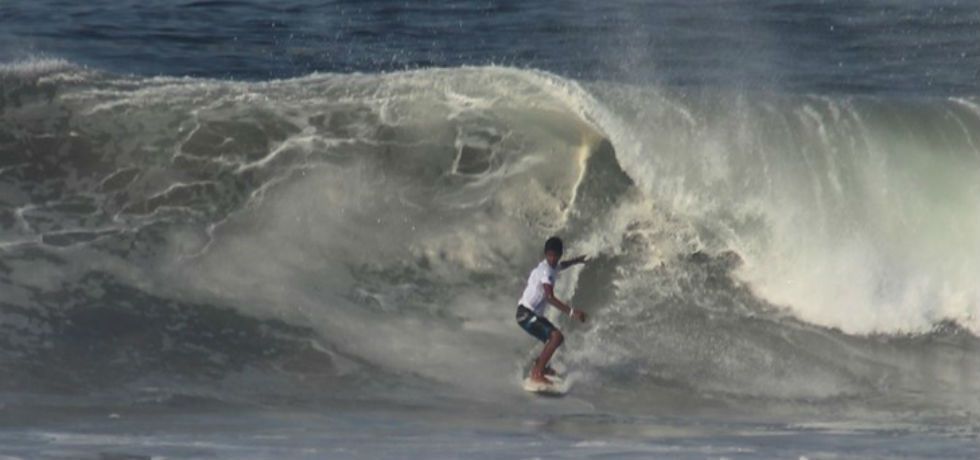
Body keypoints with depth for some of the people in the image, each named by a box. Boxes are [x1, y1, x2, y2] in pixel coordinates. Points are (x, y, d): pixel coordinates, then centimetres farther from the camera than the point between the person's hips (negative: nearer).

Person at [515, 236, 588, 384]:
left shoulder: (553, 267, 8)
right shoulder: (546, 271, -22)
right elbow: (550, 297, -34)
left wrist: (577, 260, 52)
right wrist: (572, 312, -41)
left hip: (535, 314, 10)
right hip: (526, 314, -10)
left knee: (556, 338, 25)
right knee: (556, 337, -24)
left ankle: (539, 365, 42)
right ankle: (537, 374, -24)